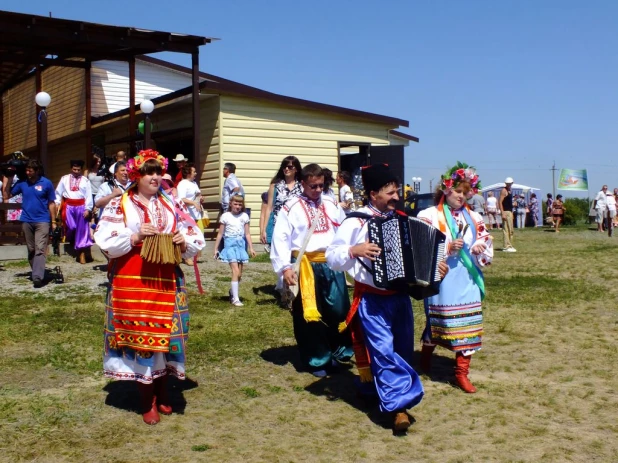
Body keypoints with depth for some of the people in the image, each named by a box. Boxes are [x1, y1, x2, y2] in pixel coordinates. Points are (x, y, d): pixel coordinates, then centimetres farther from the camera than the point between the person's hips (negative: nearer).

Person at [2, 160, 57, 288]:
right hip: (26, 221, 4)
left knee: (40, 249, -13)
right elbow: (6, 195, 3)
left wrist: (53, 222, 2)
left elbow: (51, 203, 2)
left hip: (42, 221, -4)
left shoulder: (46, 183, -4)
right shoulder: (22, 182, 3)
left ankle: (37, 277, -22)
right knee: (31, 250, 12)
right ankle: (37, 272, 25)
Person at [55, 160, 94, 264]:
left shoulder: (85, 180, 5)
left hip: (81, 206, -1)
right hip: (68, 206, 1)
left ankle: (82, 253, 4)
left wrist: (88, 209, -7)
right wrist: (57, 203, -3)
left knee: (82, 229, 0)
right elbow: (58, 192, 9)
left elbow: (89, 196, 1)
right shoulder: (64, 179, 10)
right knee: (71, 227, -8)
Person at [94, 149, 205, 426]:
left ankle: (161, 392, 25)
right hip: (132, 284, -3)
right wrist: (135, 237, -19)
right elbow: (105, 242, -9)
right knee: (140, 337, 0)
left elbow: (197, 240, 8)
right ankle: (147, 401, 12)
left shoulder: (172, 205, 10)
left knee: (165, 336, 7)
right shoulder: (118, 205, 1)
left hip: (167, 282, 3)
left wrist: (184, 242, -12)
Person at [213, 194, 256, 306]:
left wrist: (251, 248, 1)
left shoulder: (244, 216, 4)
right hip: (230, 244, -4)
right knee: (235, 271, -13)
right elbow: (220, 234, 2)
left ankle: (232, 293, 31)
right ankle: (235, 299, -8)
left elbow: (247, 233, 6)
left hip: (241, 244, 4)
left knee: (239, 274, 8)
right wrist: (216, 248, 2)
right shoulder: (225, 216, -2)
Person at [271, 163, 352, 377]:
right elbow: (280, 239, -7)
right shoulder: (291, 208, -3)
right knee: (309, 314, 5)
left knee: (340, 309, 6)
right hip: (306, 266, -3)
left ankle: (340, 350, 26)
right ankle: (317, 360, 18)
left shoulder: (331, 205, 11)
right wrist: (285, 267, -14)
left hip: (331, 264, 4)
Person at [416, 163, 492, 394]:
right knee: (437, 320, 7)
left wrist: (480, 247, -7)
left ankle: (461, 372, 11)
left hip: (467, 279, 4)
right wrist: (448, 248, -18)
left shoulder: (473, 217, 10)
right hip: (441, 278, -4)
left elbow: (486, 240, 14)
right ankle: (426, 352, 37)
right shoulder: (430, 216, -3)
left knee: (467, 324, 2)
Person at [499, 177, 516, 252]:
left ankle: (509, 245, 20)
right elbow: (500, 202, -17)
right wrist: (502, 213, -24)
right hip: (505, 212, -10)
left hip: (510, 212, 10)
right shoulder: (504, 191, -10)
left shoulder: (509, 191, 17)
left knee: (510, 230, 14)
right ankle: (506, 247, -10)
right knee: (506, 229, -10)